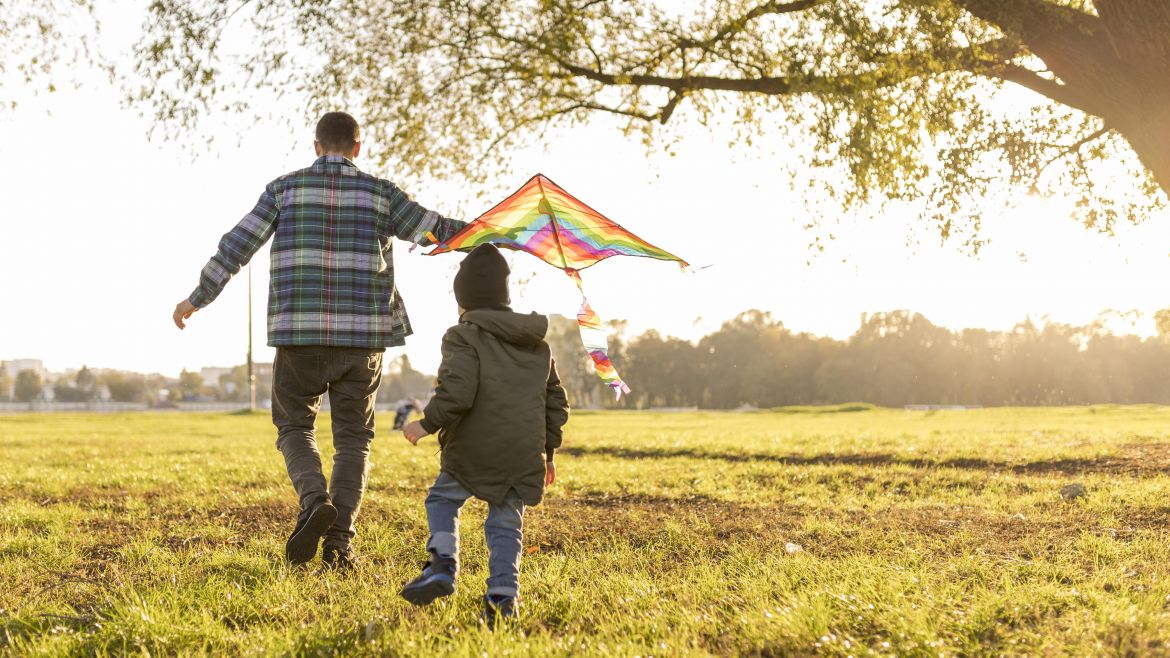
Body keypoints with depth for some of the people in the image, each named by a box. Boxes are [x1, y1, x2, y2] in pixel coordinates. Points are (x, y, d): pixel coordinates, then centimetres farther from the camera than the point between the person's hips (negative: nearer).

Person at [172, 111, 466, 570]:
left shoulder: (285, 188, 4)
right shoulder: (379, 192, 4)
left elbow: (237, 246, 2)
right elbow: (435, 230, 4)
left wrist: (197, 299, 12)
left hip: (299, 332, 0)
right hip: (363, 332, 0)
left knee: (294, 427, 15)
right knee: (353, 437, 11)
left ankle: (315, 501, -12)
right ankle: (340, 540, 2)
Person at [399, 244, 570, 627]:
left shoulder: (465, 337, -4)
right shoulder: (538, 345, 16)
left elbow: (457, 393, -20)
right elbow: (557, 404, 18)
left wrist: (428, 424, -8)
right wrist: (548, 451, 26)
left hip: (473, 451, -4)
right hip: (524, 455, 4)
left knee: (442, 499, 16)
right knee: (506, 525, 11)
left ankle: (442, 564, -2)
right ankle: (503, 594, -2)